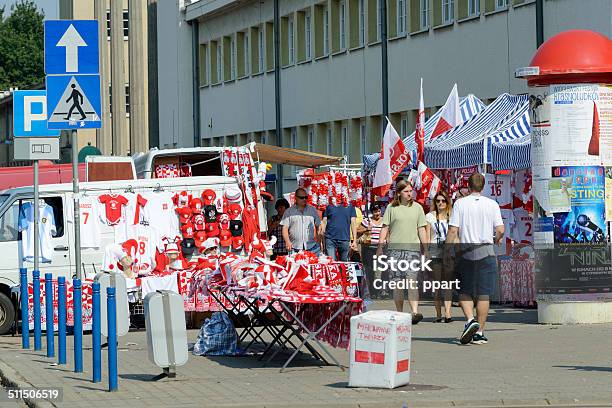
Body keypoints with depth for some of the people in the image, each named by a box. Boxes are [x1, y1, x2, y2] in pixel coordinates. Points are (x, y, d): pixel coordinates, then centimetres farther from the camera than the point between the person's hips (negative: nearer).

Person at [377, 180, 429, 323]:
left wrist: (425, 249, 8)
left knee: (412, 280, -14)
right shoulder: (392, 208, 6)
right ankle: (399, 313, 10)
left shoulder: (417, 208, 10)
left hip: (413, 248, 0)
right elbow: (385, 227, 7)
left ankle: (415, 312, -23)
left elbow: (421, 229, 12)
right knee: (397, 282, 3)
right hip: (395, 248, 0)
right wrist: (380, 246, -1)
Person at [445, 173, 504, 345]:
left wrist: (447, 252, 1)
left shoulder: (460, 203, -1)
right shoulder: (492, 204, 1)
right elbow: (500, 230, -3)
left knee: (464, 292, 10)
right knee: (483, 294, 4)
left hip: (465, 252, 0)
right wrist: (496, 240, 19)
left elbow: (453, 230, -6)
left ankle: (470, 320, -13)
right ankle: (479, 332, 3)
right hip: (486, 251, 1)